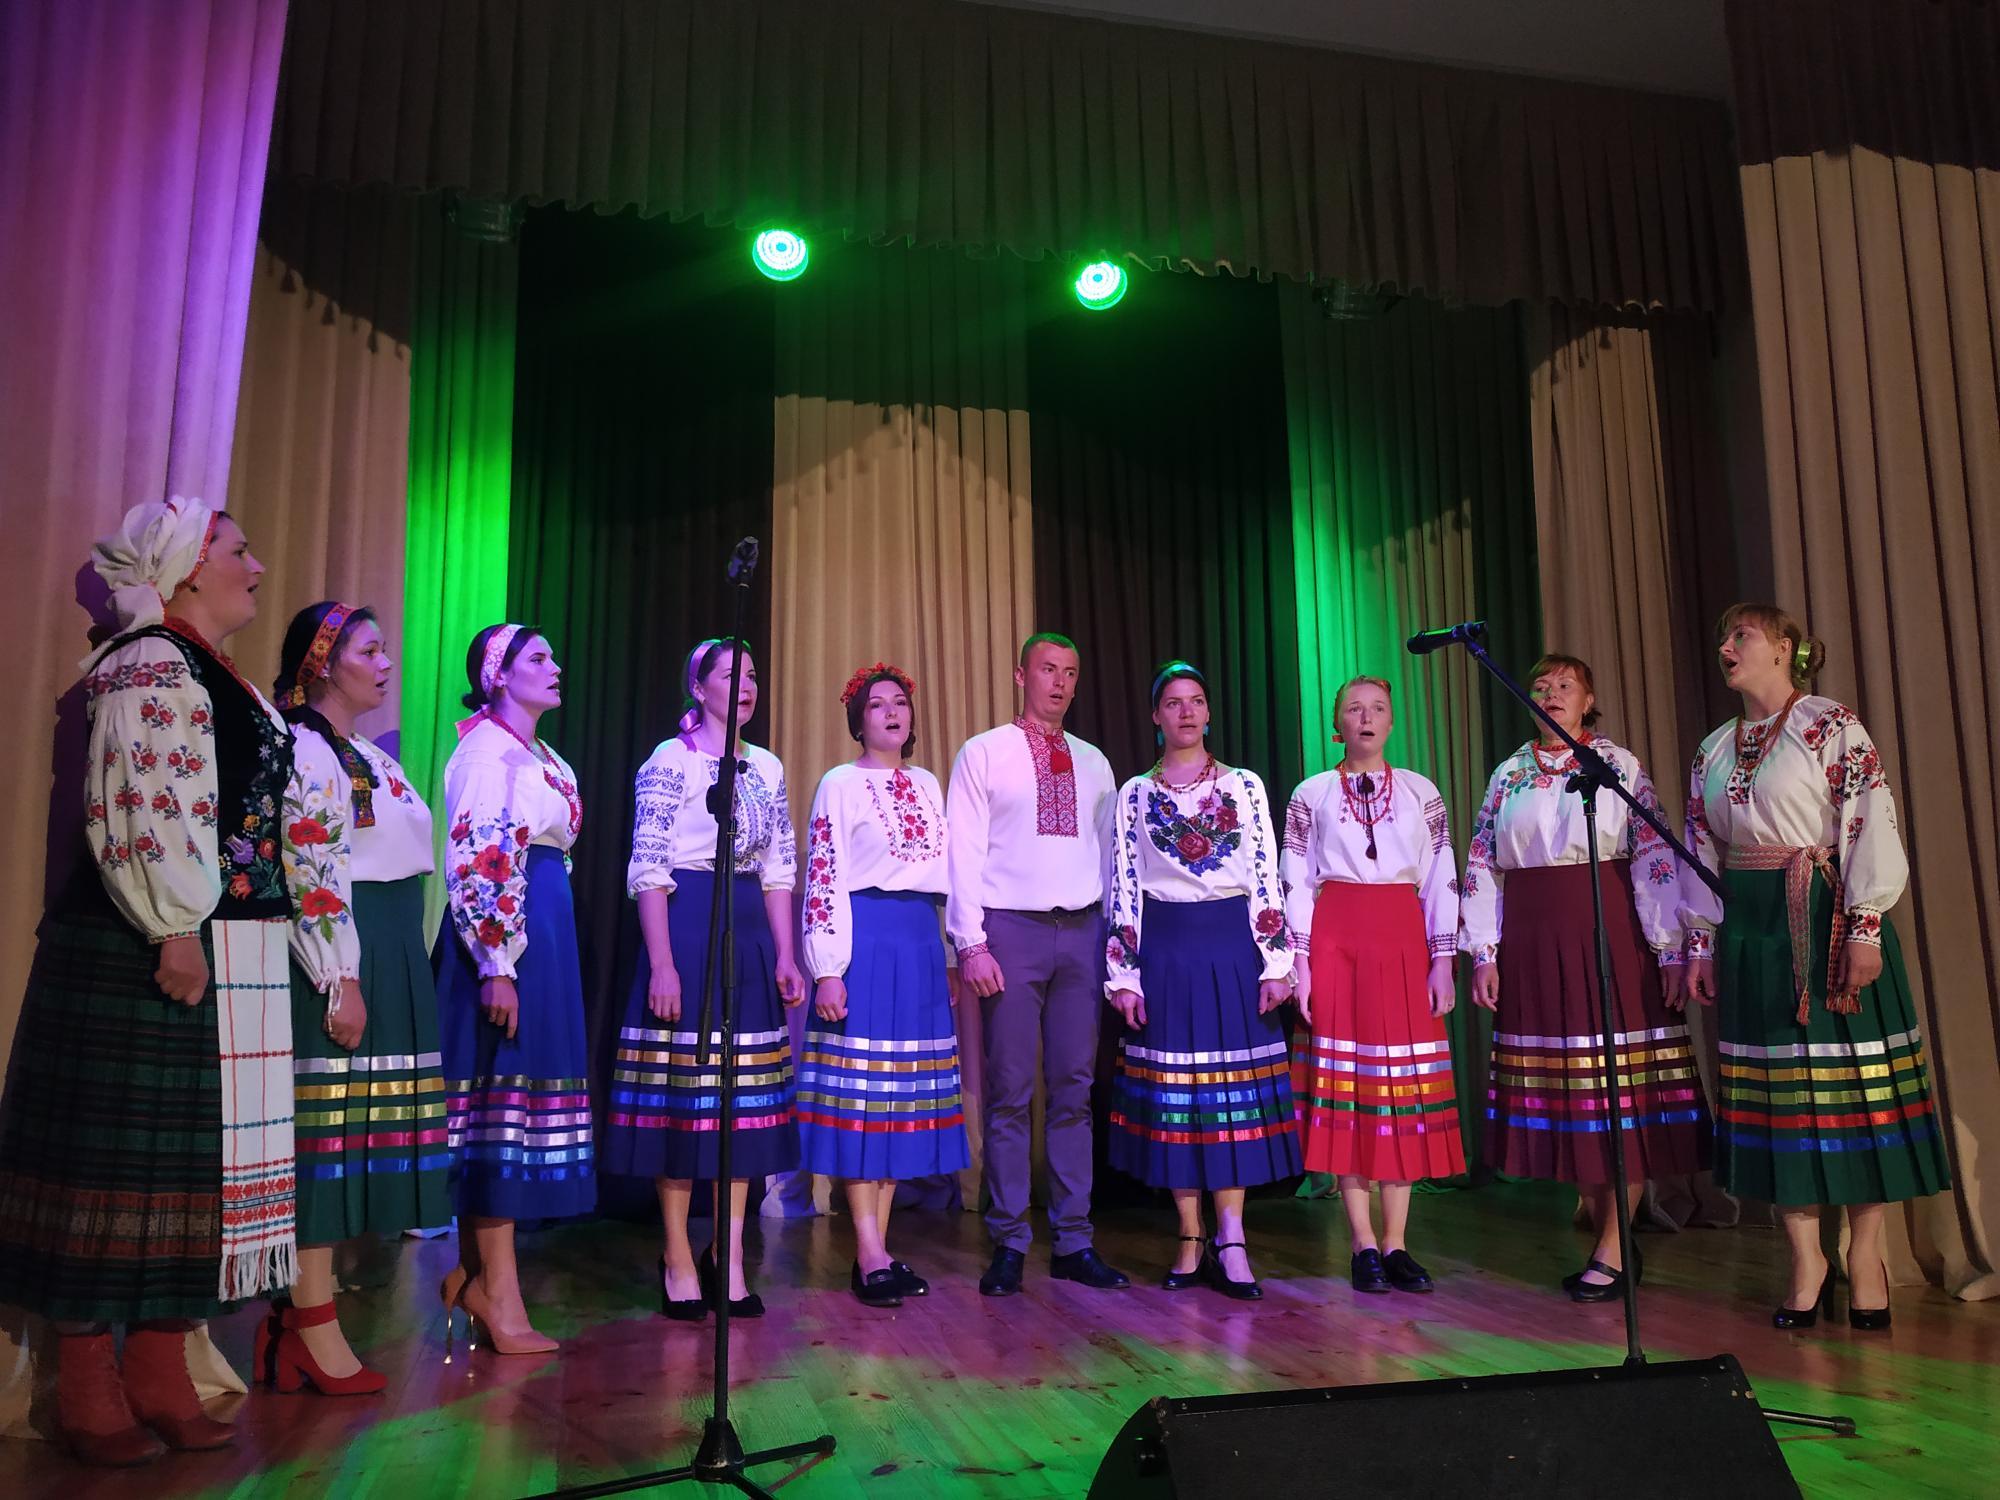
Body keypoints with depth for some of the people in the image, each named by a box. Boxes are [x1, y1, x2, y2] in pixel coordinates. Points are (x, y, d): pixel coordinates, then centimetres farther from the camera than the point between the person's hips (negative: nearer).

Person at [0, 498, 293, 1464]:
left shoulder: (210, 677, 19)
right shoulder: (151, 669, -11)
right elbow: (137, 811, -20)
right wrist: (173, 932, -21)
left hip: (230, 958, 9)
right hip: (150, 955, -9)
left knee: (191, 1159, 12)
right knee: (126, 1157, 0)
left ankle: (160, 1375, 22)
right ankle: (89, 1391, 14)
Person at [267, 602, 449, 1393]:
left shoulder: (368, 755, 20)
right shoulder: (305, 751, -9)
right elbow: (309, 876, -17)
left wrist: (402, 974, 21)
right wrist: (339, 981, -21)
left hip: (391, 962, 9)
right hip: (339, 960, -9)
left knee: (351, 1134, 10)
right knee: (326, 1130, -5)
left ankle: (297, 1315, 18)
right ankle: (317, 1335, 1)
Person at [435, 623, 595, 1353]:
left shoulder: (542, 756, 20)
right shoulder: (485, 746, -9)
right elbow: (474, 860, -17)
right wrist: (496, 964, -23)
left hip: (546, 930, 9)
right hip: (502, 935, -9)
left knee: (496, 1098, 12)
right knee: (507, 1092, -7)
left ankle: (473, 1272, 21)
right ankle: (498, 1297, -1)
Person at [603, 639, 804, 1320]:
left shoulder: (767, 767, 13)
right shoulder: (671, 760, -4)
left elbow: (779, 868, 14)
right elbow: (648, 867, -9)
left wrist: (786, 956, 7)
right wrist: (661, 963, -16)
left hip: (750, 930, 6)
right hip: (687, 923, -6)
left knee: (746, 1087, 7)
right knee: (681, 1085, -2)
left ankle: (731, 1257, 16)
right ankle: (679, 1259, 11)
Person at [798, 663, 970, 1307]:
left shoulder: (928, 786, 16)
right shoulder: (841, 785, -2)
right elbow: (821, 881, -7)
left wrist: (952, 957, 15)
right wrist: (827, 971, -14)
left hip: (922, 943, 6)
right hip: (866, 941, -6)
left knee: (905, 1094, 7)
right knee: (861, 1089, -4)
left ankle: (879, 1245, 15)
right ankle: (870, 1255, 2)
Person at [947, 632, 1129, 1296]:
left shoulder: (1093, 762, 16)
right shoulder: (983, 753, 4)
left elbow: (1110, 852, 14)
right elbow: (963, 851, -2)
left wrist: (1116, 941, 6)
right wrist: (971, 943, -10)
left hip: (1081, 931, 4)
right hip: (1011, 928, -3)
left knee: (1074, 1090, 6)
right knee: (1010, 1092, -1)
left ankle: (1074, 1243, 14)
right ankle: (1008, 1245, 8)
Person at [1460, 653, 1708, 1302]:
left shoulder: (1622, 766, 4)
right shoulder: (1508, 775, 11)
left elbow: (1657, 858, -2)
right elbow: (1480, 867, 9)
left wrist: (1669, 950, -9)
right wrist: (1483, 953, 3)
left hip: (1608, 934, -3)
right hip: (1530, 941, 3)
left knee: (1622, 1086, -2)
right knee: (1557, 1091, 5)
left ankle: (1611, 1252, 8)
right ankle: (1611, 1245, 18)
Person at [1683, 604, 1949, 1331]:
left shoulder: (1833, 726, -4)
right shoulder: (1712, 751, 13)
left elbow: (1871, 825, -11)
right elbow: (1701, 852, 13)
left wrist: (1864, 928, -18)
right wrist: (1701, 943, 10)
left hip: (1825, 920, -5)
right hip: (1749, 930, 5)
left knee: (1854, 1078, 0)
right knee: (1775, 1090, 6)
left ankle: (1865, 1251, 15)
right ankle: (1805, 1259, 16)